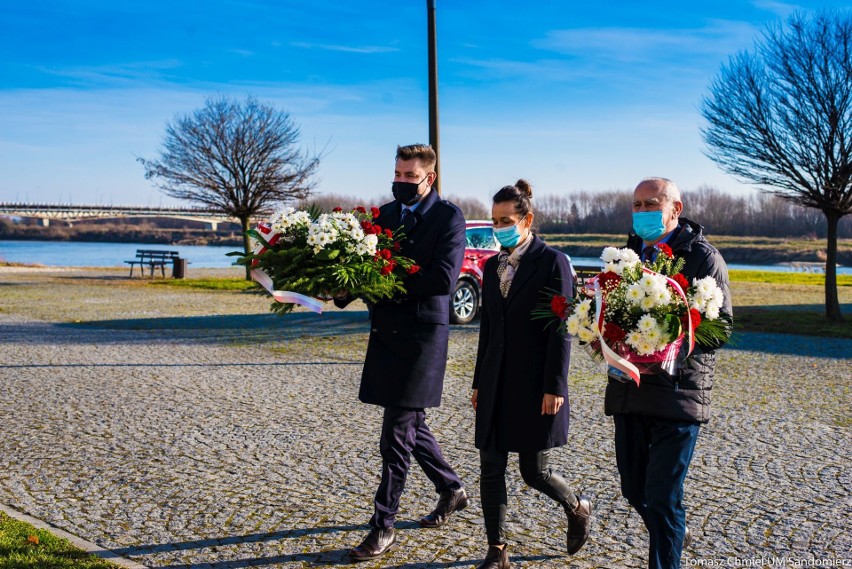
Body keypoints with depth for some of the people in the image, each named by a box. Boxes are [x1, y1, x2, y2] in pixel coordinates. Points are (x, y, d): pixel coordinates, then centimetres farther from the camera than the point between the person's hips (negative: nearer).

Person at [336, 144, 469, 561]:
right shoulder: (384, 213, 11)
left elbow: (444, 278, -17)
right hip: (386, 332, 7)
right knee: (410, 424, 17)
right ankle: (451, 490, 38)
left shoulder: (448, 217, -7)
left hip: (423, 334, -7)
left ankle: (383, 526, 6)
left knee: (397, 434, -4)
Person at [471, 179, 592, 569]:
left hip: (535, 386, -6)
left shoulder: (552, 262, -8)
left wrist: (554, 387, -15)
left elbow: (561, 329, -11)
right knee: (491, 468, 6)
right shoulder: (492, 266, 11)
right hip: (497, 386, 6)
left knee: (534, 471, 2)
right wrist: (479, 382, 15)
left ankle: (577, 508, 33)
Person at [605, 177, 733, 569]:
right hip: (628, 389, 6)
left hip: (680, 390, -6)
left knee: (662, 497, -8)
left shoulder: (703, 256, -4)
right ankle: (676, 534, 45)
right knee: (634, 489, 17)